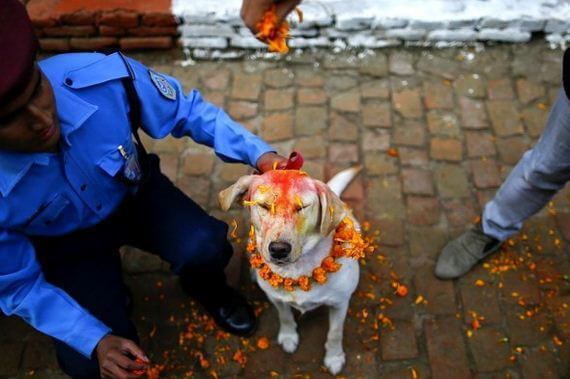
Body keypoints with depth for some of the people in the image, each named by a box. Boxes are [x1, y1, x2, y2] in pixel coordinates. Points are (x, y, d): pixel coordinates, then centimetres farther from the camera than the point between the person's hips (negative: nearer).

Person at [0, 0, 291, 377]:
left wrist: (258, 152, -28)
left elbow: (188, 110, -16)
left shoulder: (104, 78, -35)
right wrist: (97, 340, -25)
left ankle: (211, 293, 12)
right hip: (68, 244, 0)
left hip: (136, 193, 1)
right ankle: (111, 295, 23)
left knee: (205, 249, -26)